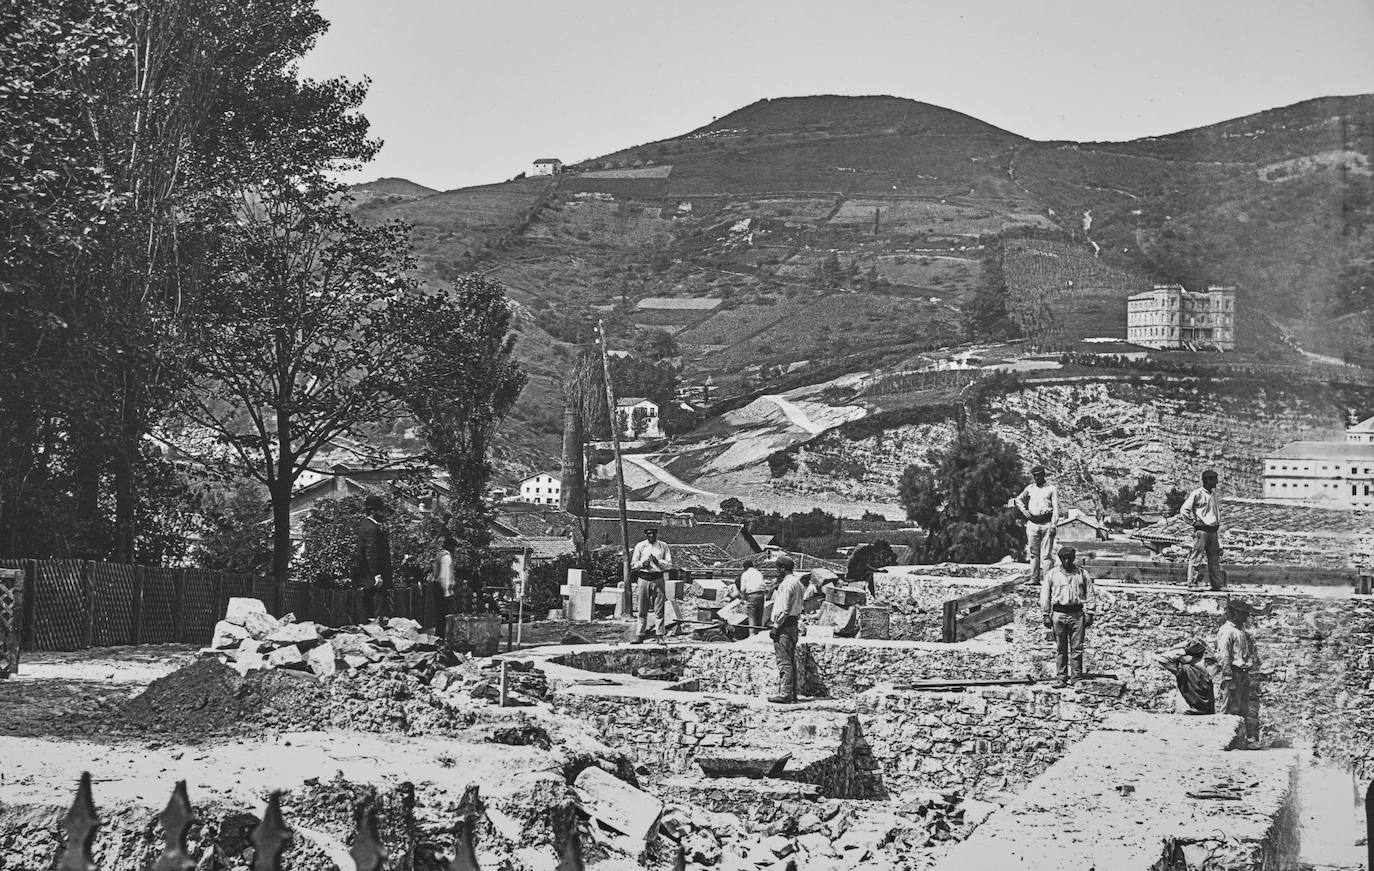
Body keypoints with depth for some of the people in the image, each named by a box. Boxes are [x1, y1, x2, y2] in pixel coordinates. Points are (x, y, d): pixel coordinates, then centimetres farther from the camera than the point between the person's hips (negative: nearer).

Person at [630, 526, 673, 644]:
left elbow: (669, 564, 2)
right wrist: (642, 563, -11)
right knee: (642, 609, 3)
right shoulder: (640, 546, 8)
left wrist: (657, 561, -13)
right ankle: (640, 635, 7)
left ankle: (660, 635, 3)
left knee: (659, 610, -1)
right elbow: (633, 565, 8)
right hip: (644, 579, 1)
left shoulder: (663, 546, 6)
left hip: (658, 579, -1)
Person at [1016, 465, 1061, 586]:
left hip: (1047, 523, -4)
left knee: (1046, 554, -5)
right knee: (1033, 553, 3)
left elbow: (1056, 508, -2)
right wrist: (1024, 510, 9)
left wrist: (1053, 525, -12)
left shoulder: (1052, 489, 3)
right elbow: (1018, 499, 27)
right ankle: (1034, 578, 6)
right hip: (1032, 523, 4)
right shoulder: (1030, 488, 14)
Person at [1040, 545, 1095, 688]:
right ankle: (1061, 677, 8)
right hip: (1059, 614, 0)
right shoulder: (1051, 574, 6)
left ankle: (1076, 677, 4)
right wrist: (1046, 615, 3)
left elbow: (1090, 594, 8)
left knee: (1077, 648, -1)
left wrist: (1089, 613, 1)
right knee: (1060, 649, 3)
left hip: (1077, 614, 0)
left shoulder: (1082, 573, 6)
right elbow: (1045, 596, 8)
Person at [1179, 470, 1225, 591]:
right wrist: (1193, 522, -11)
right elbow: (1184, 510, -11)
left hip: (1213, 531, 8)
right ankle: (1192, 582, -5)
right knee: (1197, 556, -7)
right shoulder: (1197, 494, -8)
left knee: (1214, 558, 8)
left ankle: (1216, 584, 11)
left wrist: (1218, 524, 19)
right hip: (1201, 530, -7)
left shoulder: (1214, 494, 15)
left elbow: (1218, 509, 33)